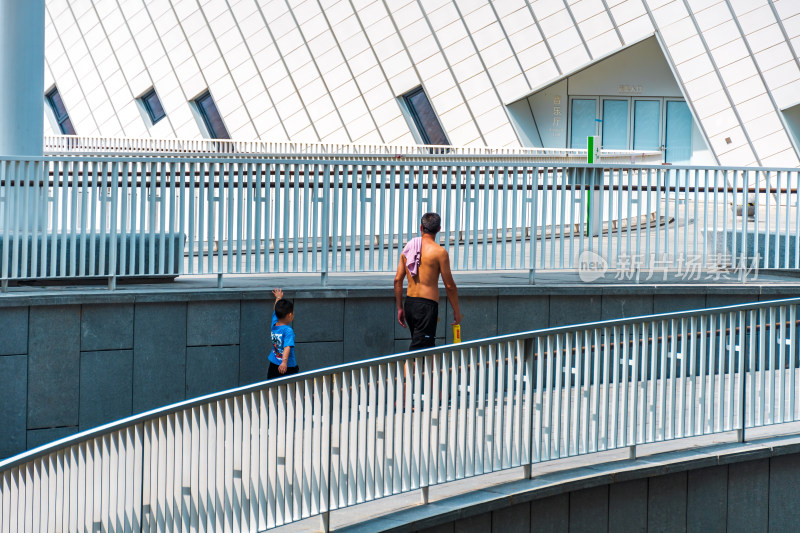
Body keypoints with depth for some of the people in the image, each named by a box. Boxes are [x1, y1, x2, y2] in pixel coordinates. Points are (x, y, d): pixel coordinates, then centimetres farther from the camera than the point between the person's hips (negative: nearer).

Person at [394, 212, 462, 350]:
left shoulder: (408, 248, 8)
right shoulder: (439, 251, -8)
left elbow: (398, 279, 8)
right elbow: (449, 285, -6)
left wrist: (400, 308, 16)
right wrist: (456, 311, 5)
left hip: (409, 303, 6)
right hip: (427, 304, -6)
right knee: (419, 350, -8)